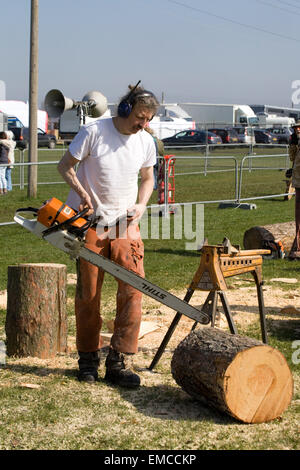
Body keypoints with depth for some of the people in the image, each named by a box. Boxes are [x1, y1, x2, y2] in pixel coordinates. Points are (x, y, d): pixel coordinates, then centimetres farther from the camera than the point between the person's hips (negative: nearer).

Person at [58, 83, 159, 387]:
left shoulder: (146, 142, 2)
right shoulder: (94, 132, -10)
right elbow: (65, 165, -2)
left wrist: (141, 205, -1)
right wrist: (83, 193, -17)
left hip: (125, 225, 3)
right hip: (89, 223, -3)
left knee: (133, 290, -9)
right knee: (88, 294, 5)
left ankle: (119, 362, -4)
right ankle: (88, 358, 21)